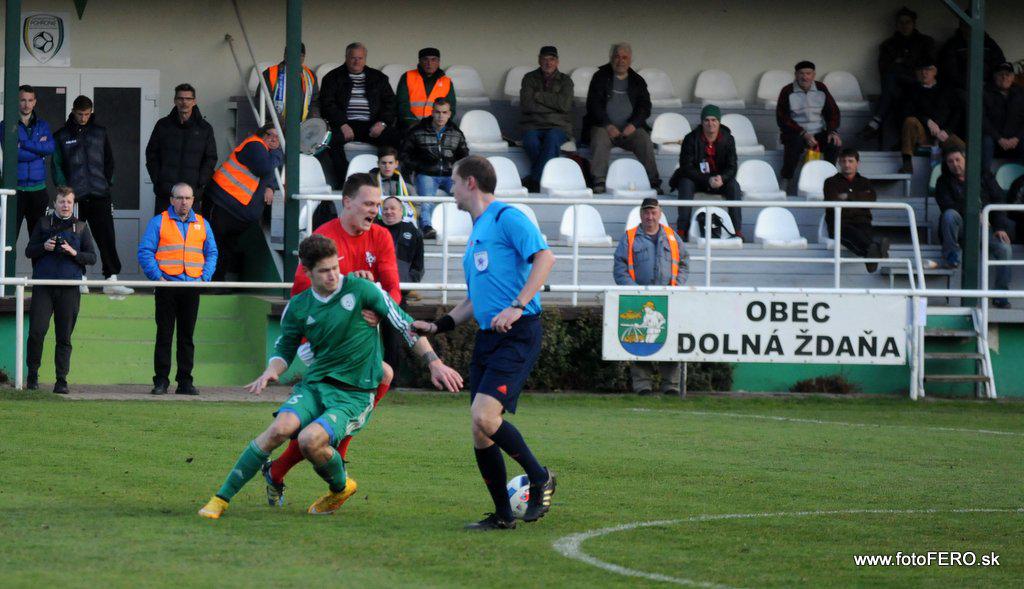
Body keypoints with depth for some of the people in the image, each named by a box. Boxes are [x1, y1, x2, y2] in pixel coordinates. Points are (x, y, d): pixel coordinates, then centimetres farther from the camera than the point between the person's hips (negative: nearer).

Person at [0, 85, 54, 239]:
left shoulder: (43, 125, 12)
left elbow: (51, 147, -7)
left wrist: (23, 144, -12)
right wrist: (39, 148, -6)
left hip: (38, 189, 3)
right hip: (16, 189, -3)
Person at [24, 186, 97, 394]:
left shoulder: (81, 227, 10)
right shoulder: (44, 224, 11)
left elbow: (92, 258, 8)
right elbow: (29, 251, 11)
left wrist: (73, 252, -10)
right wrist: (44, 247, -9)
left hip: (69, 288, 0)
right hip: (43, 285, 0)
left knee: (64, 336, 2)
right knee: (36, 331, -9)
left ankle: (62, 380, 5)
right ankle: (32, 373, 7)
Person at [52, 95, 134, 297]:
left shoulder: (99, 133, 12)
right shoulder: (62, 136, 5)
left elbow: (109, 161, 18)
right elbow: (57, 165, 3)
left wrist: (106, 182, 5)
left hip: (99, 196, 1)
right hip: (75, 197, -1)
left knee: (107, 237, -6)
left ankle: (111, 279, -9)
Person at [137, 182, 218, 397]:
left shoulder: (202, 224, 13)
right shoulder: (158, 222, 3)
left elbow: (211, 253, 17)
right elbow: (145, 251, -1)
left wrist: (205, 277, 2)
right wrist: (157, 276, -11)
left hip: (192, 286, 3)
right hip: (167, 287, -3)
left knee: (187, 336, 6)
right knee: (164, 335, -2)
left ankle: (185, 381, 9)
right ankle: (161, 381, 0)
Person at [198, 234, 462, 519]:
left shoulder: (361, 290, -6)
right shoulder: (298, 307, 5)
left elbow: (406, 325, -1)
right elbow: (284, 349, 18)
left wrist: (434, 363, -5)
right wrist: (272, 371, -5)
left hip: (354, 395, -3)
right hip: (314, 385, 3)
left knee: (309, 440, -29)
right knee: (280, 428, -25)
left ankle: (341, 487, 5)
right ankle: (221, 498, -18)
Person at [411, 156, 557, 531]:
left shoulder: (506, 218, -5)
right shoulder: (476, 233, 24)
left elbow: (544, 257, -18)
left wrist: (517, 306, -26)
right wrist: (437, 326, 22)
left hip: (517, 335, -9)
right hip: (487, 338, 9)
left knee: (485, 416, -23)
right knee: (480, 430, 3)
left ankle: (539, 478, -3)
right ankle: (502, 515, 11)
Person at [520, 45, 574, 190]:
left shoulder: (565, 81, 13)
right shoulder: (530, 79, 13)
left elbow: (564, 105, -6)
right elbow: (526, 105, -2)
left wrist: (538, 96, -4)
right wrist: (553, 105, -3)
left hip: (558, 126, 0)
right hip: (533, 125, 0)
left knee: (552, 138, -36)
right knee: (531, 140, -35)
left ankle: (535, 182, -35)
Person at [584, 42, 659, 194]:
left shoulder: (637, 81, 16)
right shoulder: (600, 77, 9)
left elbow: (645, 107, 8)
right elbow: (593, 104, -1)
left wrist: (633, 125, -12)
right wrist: (608, 126, -16)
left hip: (630, 128, 2)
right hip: (604, 126, -2)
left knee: (645, 141, -27)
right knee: (600, 139, -34)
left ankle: (653, 182, -25)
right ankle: (598, 182, -37)